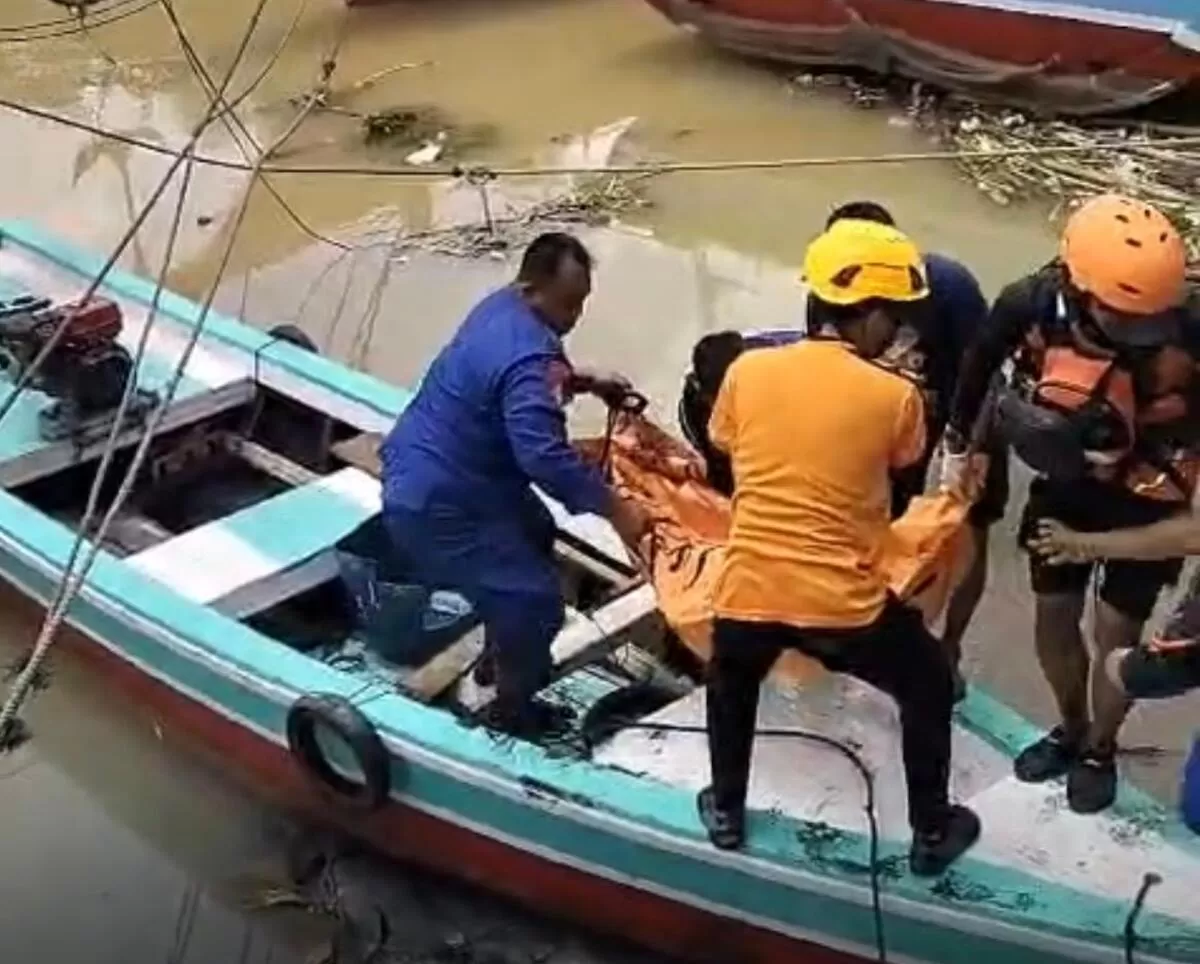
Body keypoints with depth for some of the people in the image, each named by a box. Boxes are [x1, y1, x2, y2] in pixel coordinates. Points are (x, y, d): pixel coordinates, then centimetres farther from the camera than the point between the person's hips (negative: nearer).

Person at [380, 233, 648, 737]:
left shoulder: (504, 307, 3)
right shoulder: (526, 356, -30)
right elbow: (545, 455, -37)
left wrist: (586, 382, 7)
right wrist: (616, 510, -30)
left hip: (427, 471, 11)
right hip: (434, 503, -11)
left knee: (535, 534, 29)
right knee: (532, 597, -5)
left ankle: (501, 657, 43)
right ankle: (513, 707, 16)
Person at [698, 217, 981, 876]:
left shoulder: (747, 370, -3)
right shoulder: (896, 396, -10)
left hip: (748, 591, 3)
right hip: (844, 604, -2)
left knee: (731, 685, 35)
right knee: (929, 689, 25)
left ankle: (726, 812, 47)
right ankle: (931, 832, 35)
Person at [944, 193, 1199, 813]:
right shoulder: (1032, 305, -25)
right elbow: (982, 361, -3)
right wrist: (957, 444, 9)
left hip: (1148, 496, -2)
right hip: (1065, 482, 3)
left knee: (1116, 632, 5)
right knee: (1053, 615, 14)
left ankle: (1100, 751, 32)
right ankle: (1070, 730, 40)